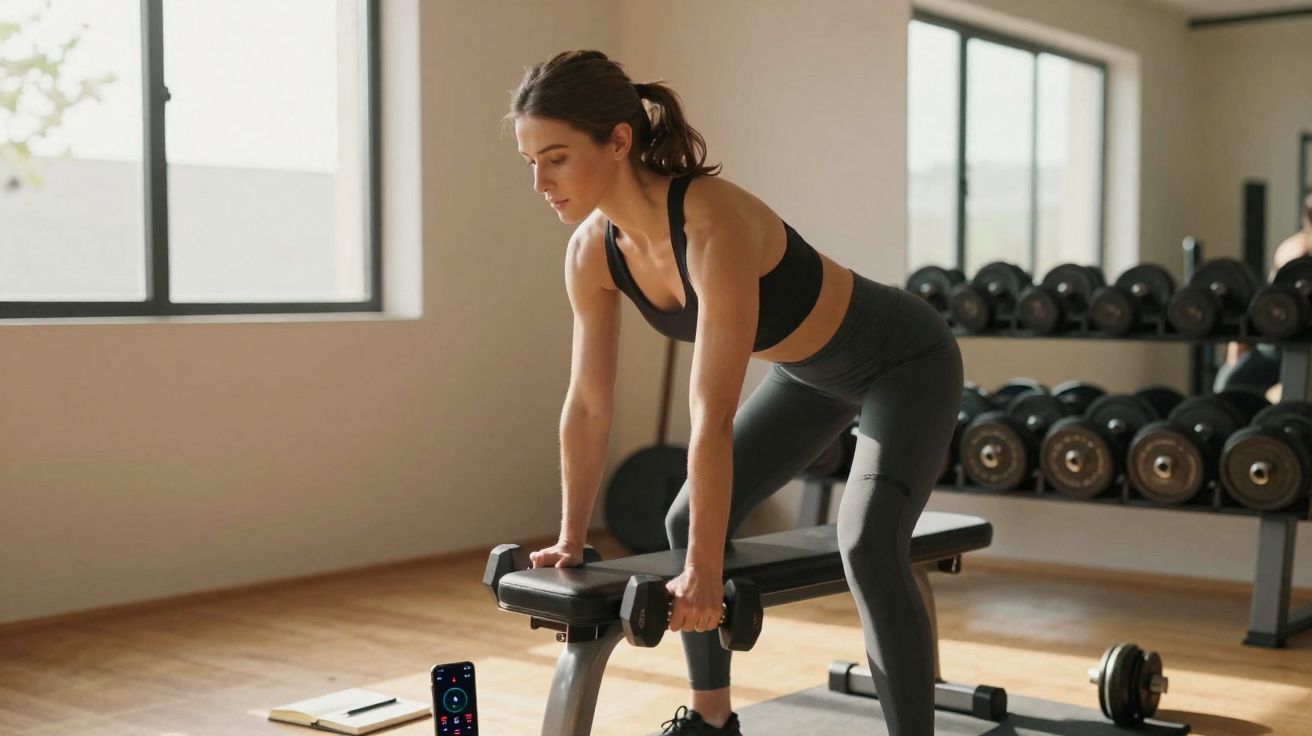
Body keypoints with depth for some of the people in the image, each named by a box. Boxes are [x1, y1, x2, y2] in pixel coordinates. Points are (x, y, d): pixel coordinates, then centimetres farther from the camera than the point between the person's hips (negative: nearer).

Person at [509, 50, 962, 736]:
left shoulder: (713, 226, -39)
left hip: (904, 362, -8)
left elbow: (713, 417, -39)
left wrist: (704, 571, -35)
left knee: (866, 546, -27)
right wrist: (571, 539, -2)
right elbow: (587, 405, -6)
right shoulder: (592, 251, -15)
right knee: (688, 521, 7)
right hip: (810, 371, 8)